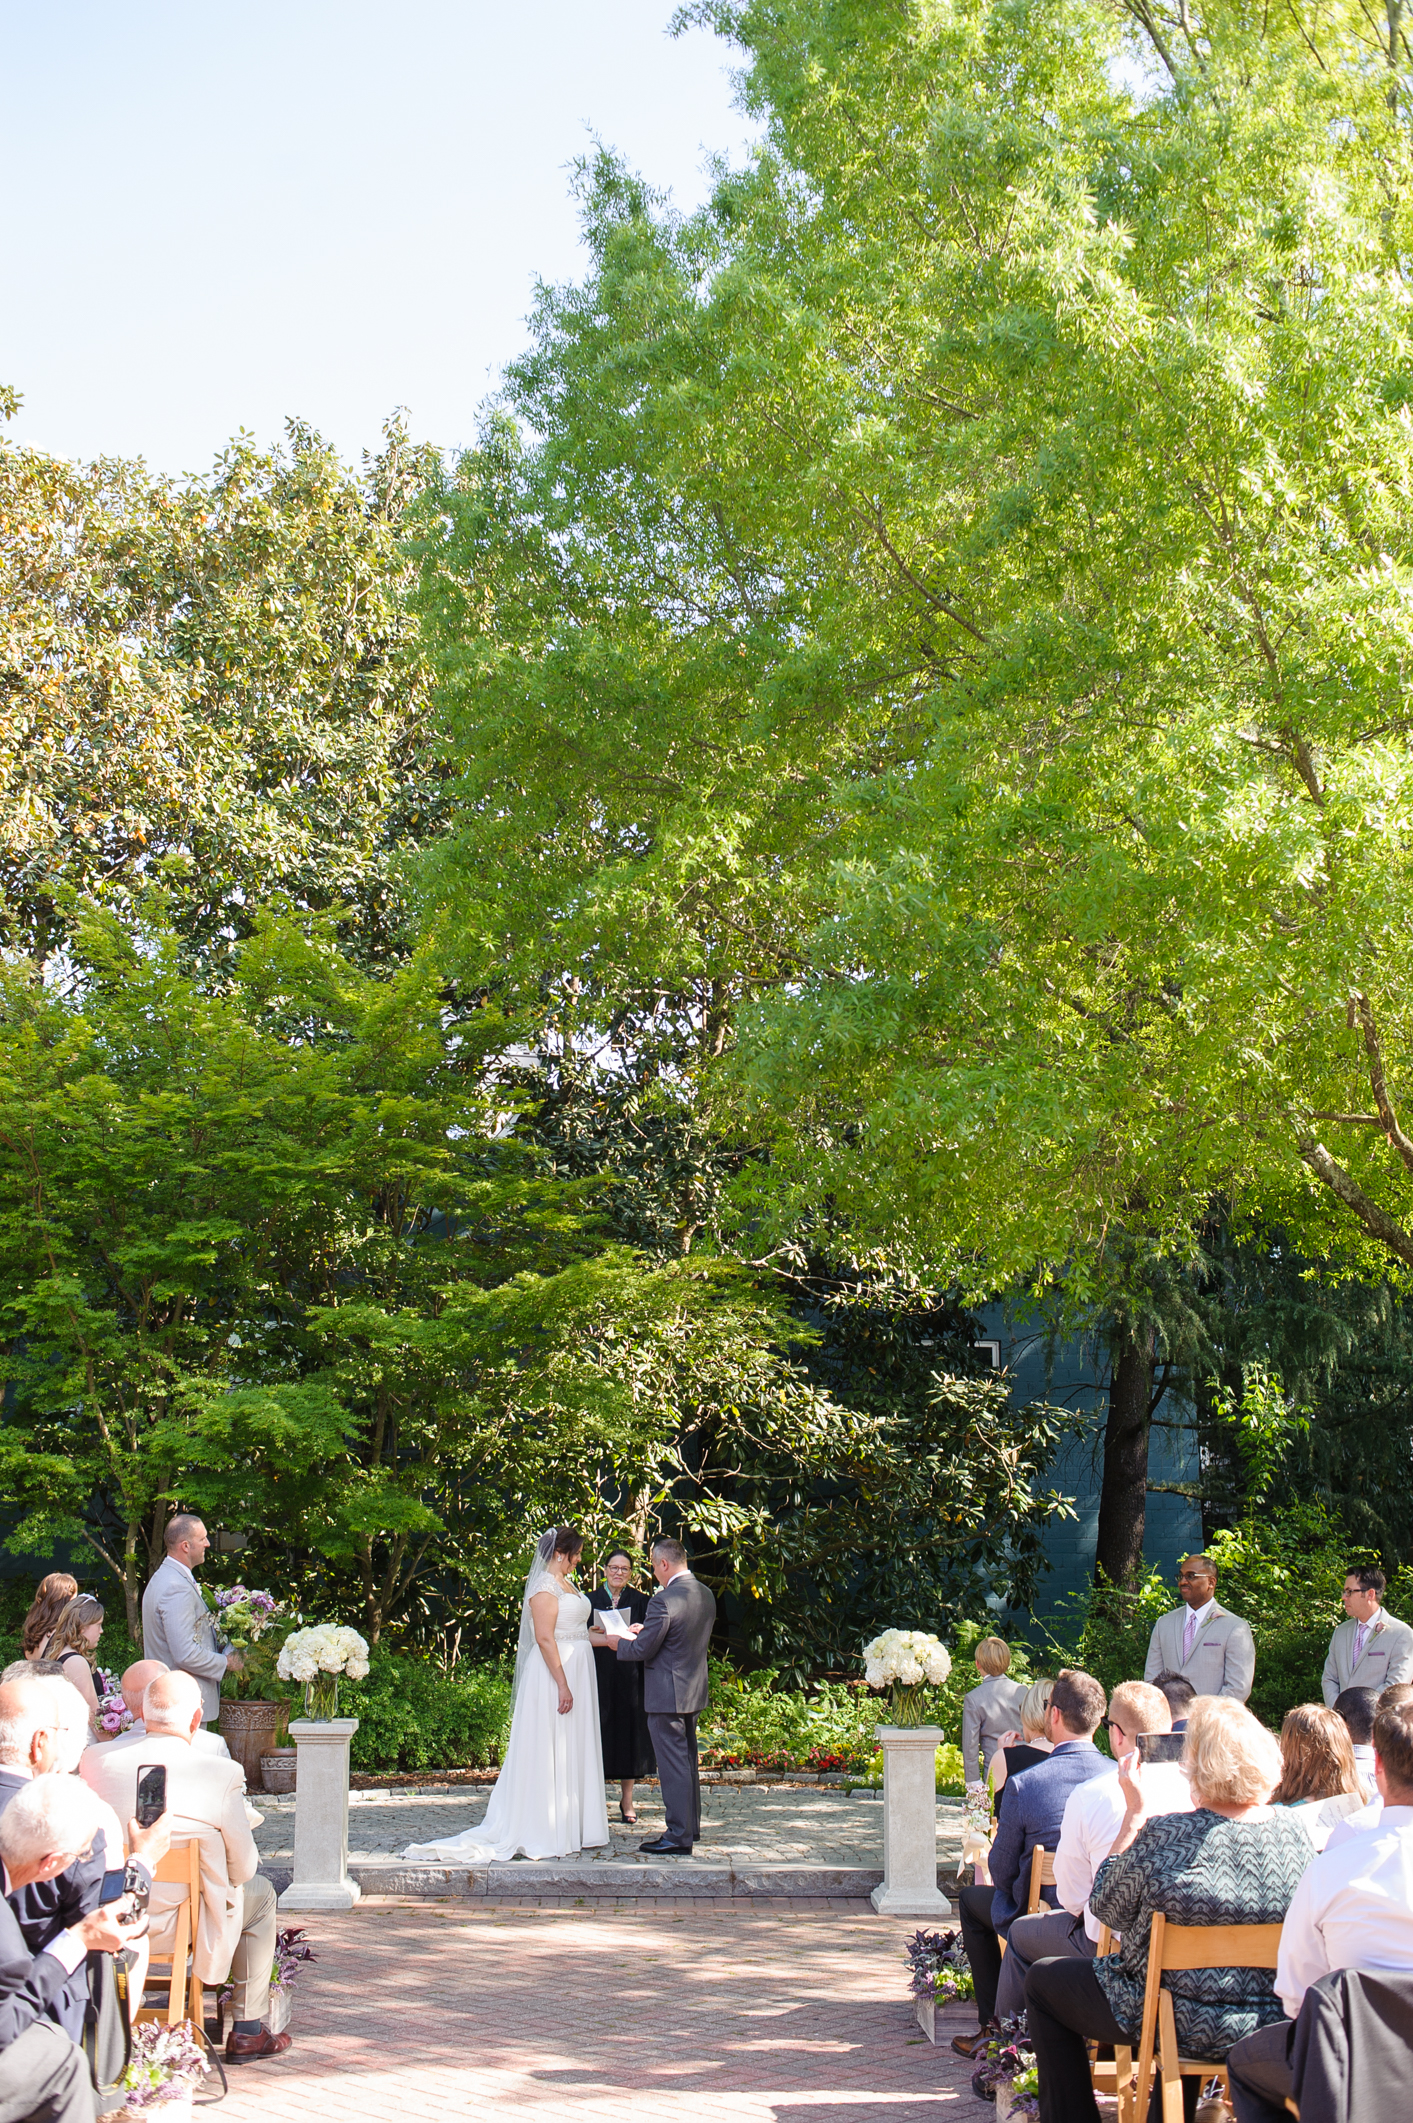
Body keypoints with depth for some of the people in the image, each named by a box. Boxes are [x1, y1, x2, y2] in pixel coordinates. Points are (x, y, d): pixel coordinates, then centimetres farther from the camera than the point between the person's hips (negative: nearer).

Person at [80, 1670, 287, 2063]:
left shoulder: (94, 1761, -8)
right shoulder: (221, 1775, -18)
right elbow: (242, 1868, -8)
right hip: (177, 1925, -5)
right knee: (260, 1893, 24)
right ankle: (247, 2032, 25)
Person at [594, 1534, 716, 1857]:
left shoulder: (663, 1601, -23)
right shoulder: (706, 1594, 4)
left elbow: (643, 1650, -18)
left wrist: (619, 1643, 2)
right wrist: (647, 1631, 16)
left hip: (667, 1695, -9)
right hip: (695, 1691, 9)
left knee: (672, 1764, -3)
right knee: (688, 1761, 19)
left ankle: (679, 1837, 0)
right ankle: (690, 1826, 30)